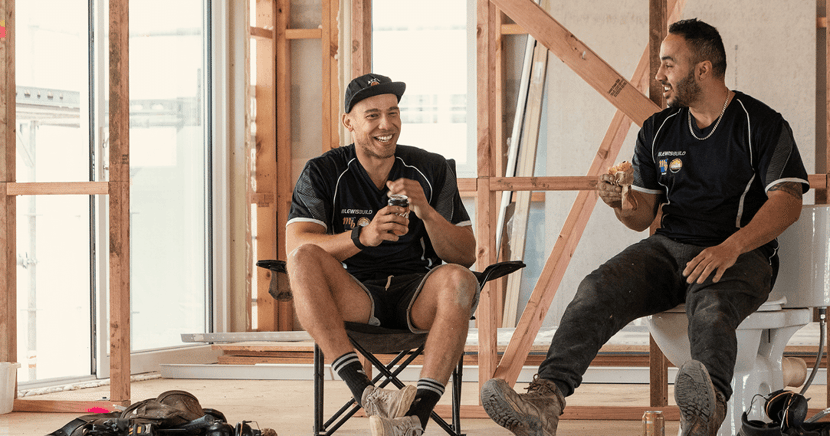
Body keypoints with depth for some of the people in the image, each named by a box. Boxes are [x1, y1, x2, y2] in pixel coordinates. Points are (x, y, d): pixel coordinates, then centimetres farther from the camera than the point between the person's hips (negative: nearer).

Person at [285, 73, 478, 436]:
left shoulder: (432, 170, 7)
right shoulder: (322, 173, 3)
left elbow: (466, 256, 3)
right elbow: (296, 247, -12)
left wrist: (426, 211, -16)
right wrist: (362, 237, -28)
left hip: (417, 297, 0)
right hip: (354, 296, 0)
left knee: (458, 281, -33)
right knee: (303, 259, -30)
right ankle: (365, 393, -42)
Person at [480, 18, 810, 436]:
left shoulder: (761, 124, 2)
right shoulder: (658, 130, 17)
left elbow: (788, 201, -9)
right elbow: (643, 217, 19)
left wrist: (730, 248, -25)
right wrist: (622, 204, -7)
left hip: (743, 255, -4)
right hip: (670, 247, 4)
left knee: (710, 301, -40)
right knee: (598, 288, -25)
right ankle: (545, 397, -43)